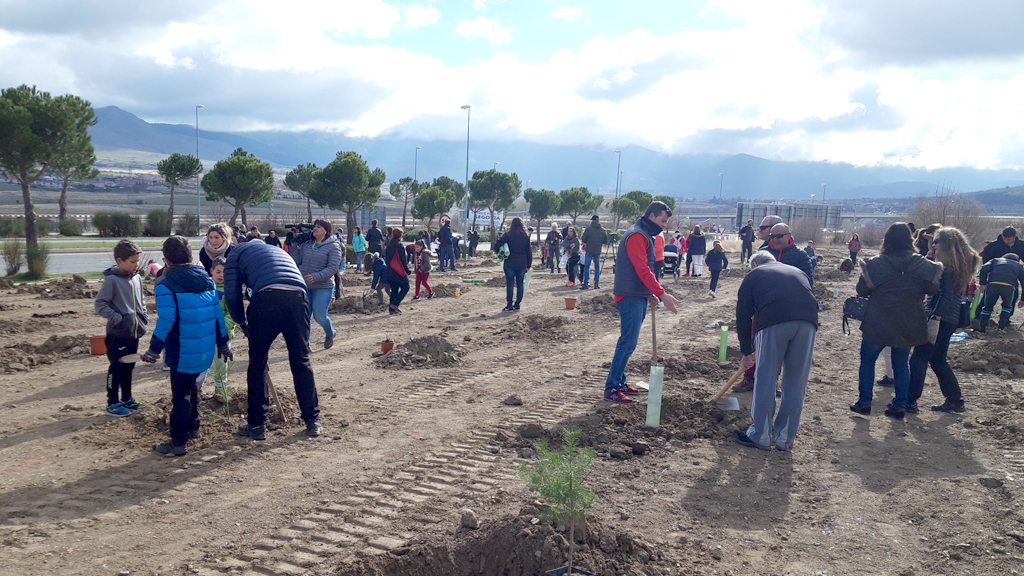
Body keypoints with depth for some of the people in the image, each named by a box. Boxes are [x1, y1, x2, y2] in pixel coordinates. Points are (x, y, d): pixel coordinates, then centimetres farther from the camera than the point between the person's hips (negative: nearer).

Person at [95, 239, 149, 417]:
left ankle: (127, 399, 29)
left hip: (134, 333, 7)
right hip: (118, 334, -7)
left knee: (129, 367, 17)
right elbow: (99, 304, -14)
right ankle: (112, 404, 11)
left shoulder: (136, 279, 7)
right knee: (116, 368, 1)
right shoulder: (112, 280, -14)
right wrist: (117, 319, -17)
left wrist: (144, 316, 9)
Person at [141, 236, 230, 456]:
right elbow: (219, 315, 7)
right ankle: (192, 427, 34)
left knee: (180, 394, 1)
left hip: (182, 353, -6)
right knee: (191, 386, 25)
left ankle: (178, 442, 5)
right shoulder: (208, 281, 5)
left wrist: (153, 351, -9)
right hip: (206, 351, 6)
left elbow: (165, 322, -18)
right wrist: (223, 344, 16)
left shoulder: (166, 286, -11)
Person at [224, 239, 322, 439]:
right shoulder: (278, 251, 39)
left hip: (266, 297, -4)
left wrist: (242, 323, 27)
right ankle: (312, 421, 17)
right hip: (297, 297, 4)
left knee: (257, 364, 11)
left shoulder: (235, 254, 25)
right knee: (301, 361, 13)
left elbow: (232, 295, 12)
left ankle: (257, 425, 18)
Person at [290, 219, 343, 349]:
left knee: (320, 316, -5)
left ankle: (330, 334, 27)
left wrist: (316, 277, -27)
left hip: (323, 287, -4)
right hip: (304, 286, 4)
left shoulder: (333, 246, -6)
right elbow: (296, 261, 5)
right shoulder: (306, 244, 8)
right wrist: (294, 246, -7)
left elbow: (333, 267, -15)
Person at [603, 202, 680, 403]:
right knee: (627, 343, -9)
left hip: (639, 297, 10)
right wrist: (662, 294, -26)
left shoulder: (645, 235, 18)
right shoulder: (637, 235, -15)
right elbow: (642, 269, -24)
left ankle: (619, 381, 21)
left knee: (628, 342, 13)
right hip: (630, 298, -10)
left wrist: (651, 293, 16)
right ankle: (611, 389, -4)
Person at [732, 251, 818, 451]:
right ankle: (785, 439, 20)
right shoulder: (798, 272, 36)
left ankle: (760, 436, 14)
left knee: (765, 380, 7)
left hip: (775, 322, -4)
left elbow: (743, 316, 21)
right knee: (796, 383, 11)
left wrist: (747, 352, 30)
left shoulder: (754, 275, 24)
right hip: (808, 322, 4)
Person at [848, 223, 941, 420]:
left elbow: (861, 290, -6)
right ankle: (900, 405, 15)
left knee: (867, 360, 12)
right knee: (901, 364, 14)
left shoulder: (875, 263, -11)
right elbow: (932, 289, 0)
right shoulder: (921, 263, -5)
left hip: (878, 324, -2)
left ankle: (864, 402, 12)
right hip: (907, 325, 2)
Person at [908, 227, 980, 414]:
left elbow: (947, 295, -21)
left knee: (918, 359, -4)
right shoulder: (956, 265, 14)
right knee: (938, 360, 17)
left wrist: (935, 319, -25)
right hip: (950, 320, 10)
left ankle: (910, 401, 0)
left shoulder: (947, 266, -15)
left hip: (942, 319, -10)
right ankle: (955, 401, 22)